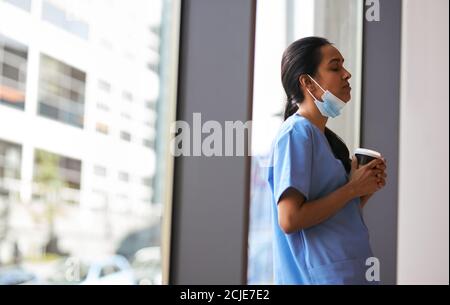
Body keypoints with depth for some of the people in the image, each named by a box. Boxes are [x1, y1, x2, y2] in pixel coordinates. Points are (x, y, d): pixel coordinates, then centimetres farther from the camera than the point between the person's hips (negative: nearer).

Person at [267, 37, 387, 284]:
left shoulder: (328, 138, 12)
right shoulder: (296, 133, -14)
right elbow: (289, 220, -22)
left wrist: (367, 188, 0)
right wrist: (352, 188, -14)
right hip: (323, 275, -8)